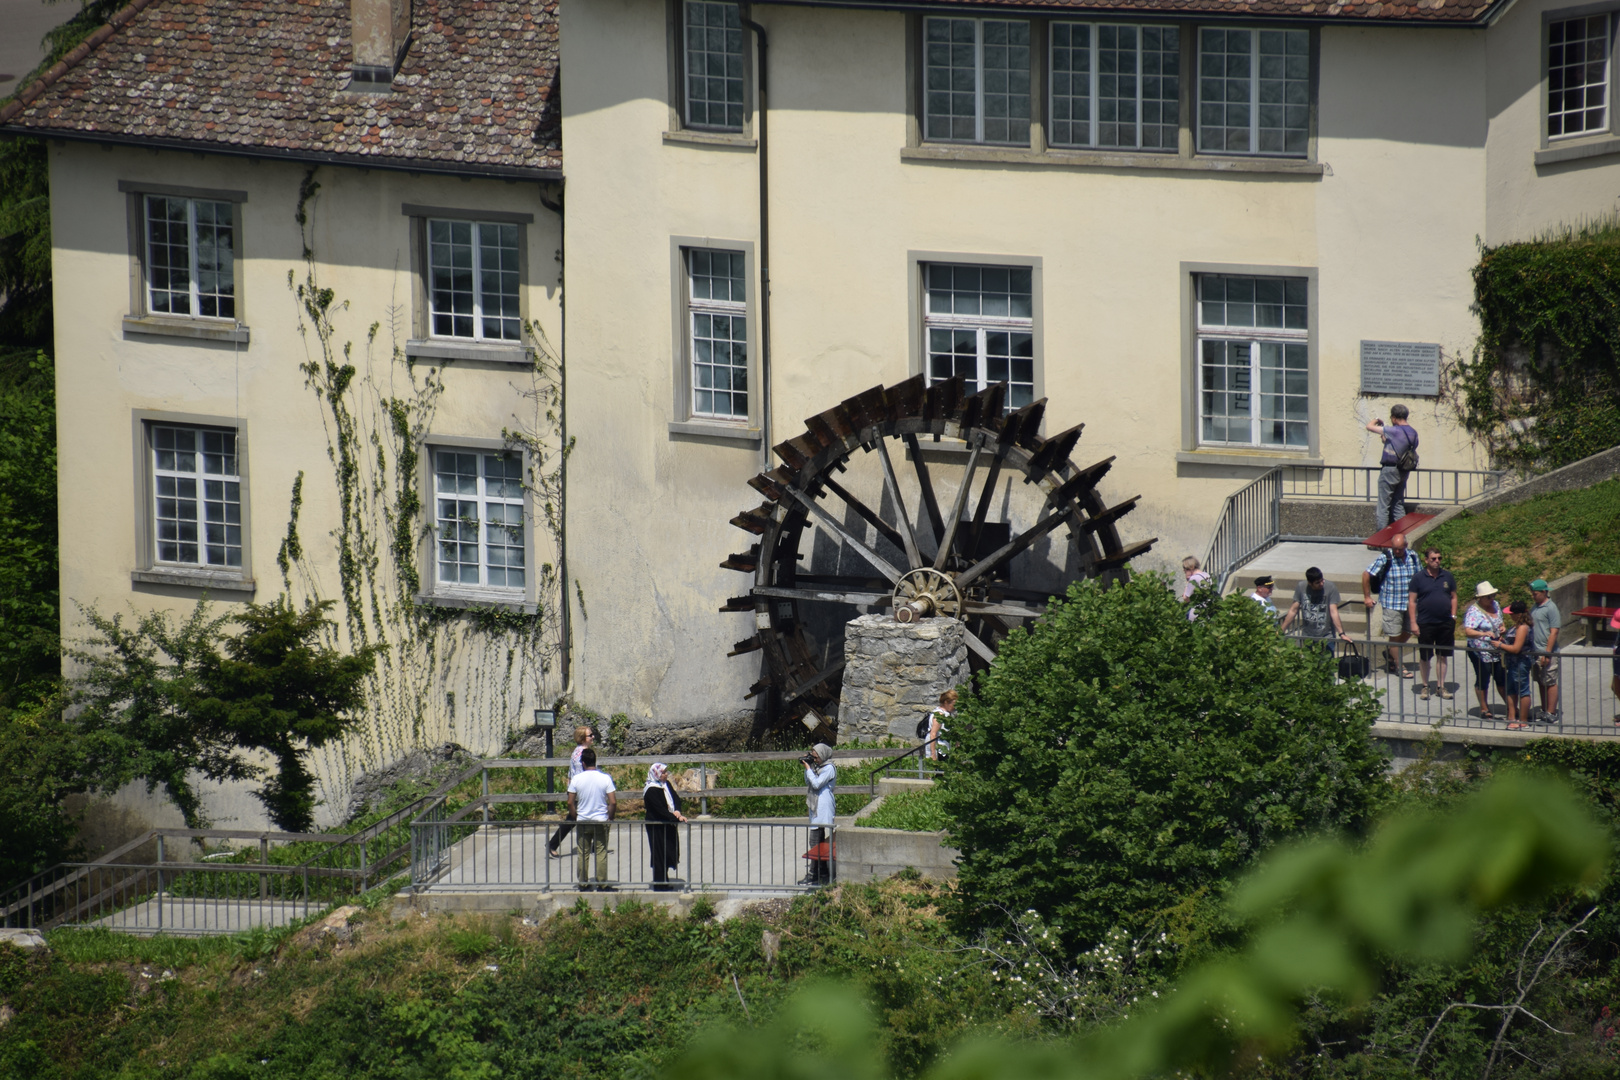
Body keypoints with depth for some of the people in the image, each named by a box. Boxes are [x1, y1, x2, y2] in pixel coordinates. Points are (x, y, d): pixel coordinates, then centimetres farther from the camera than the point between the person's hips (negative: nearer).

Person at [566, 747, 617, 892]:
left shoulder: (576, 779, -6)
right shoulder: (605, 778, -7)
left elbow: (570, 803, -3)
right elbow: (613, 802, -9)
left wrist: (575, 818, 11)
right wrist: (610, 817, 6)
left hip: (582, 821, 1)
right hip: (601, 820, -1)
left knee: (583, 854, 9)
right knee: (601, 853, 4)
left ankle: (583, 884, 12)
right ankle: (602, 884, 4)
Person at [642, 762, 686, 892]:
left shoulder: (666, 784, 7)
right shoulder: (651, 791, -19)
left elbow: (676, 798, 5)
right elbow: (661, 810, -24)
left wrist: (677, 810, -16)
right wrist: (676, 818, -28)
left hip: (668, 825, 8)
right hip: (656, 827, -8)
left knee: (669, 854, 13)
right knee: (660, 856, -2)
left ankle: (664, 882, 23)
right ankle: (659, 885, 4)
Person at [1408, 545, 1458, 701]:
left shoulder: (1447, 576, 7)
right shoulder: (1418, 578, -2)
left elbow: (1454, 597, 14)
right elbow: (1412, 601, -2)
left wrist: (1453, 616, 5)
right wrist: (1413, 622, -8)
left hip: (1446, 623, 2)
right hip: (1425, 623, -2)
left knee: (1442, 656, 7)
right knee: (1424, 657, 5)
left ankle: (1442, 687, 14)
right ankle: (1424, 686, 17)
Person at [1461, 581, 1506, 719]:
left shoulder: (1495, 605, 5)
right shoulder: (1474, 611, -19)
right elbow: (1467, 631, -29)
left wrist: (1501, 628, 1)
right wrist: (1484, 634, -45)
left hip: (1497, 651, 7)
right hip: (1481, 653, -7)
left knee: (1502, 679, 15)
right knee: (1483, 681, 5)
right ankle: (1484, 709, 19)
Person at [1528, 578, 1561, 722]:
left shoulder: (1551, 608, -12)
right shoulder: (1535, 608, 13)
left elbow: (1554, 632, -15)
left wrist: (1547, 653, -18)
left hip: (1548, 652, -8)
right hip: (1535, 651, 8)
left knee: (1550, 683, -2)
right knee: (1541, 683, 14)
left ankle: (1551, 713, 2)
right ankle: (1544, 711, 23)